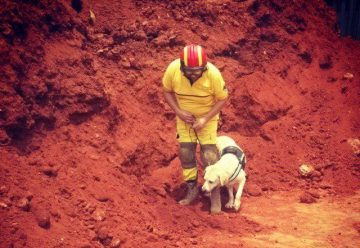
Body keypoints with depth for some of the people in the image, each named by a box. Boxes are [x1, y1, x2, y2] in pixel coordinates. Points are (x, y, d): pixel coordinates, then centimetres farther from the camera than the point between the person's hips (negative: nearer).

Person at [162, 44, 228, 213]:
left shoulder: (213, 74, -32)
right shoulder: (173, 69, -27)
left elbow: (222, 99, -16)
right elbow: (167, 91, -7)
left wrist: (205, 119, -24)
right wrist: (179, 112, -20)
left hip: (207, 116, -2)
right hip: (184, 115, 2)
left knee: (209, 154, -7)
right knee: (185, 153, 5)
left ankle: (215, 193, 8)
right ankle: (192, 189, 23)